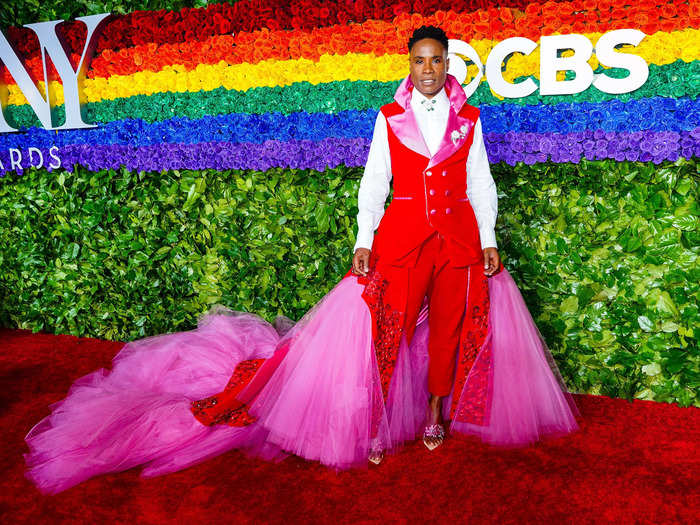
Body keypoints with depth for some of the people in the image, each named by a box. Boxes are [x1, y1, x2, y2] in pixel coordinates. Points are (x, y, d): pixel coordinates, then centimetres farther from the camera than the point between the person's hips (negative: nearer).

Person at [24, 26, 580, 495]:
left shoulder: (469, 119, 9)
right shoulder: (389, 117, 5)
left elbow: (481, 184, 11)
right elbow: (373, 183, 3)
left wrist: (489, 240, 5)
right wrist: (364, 241, -5)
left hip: (460, 235, 2)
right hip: (402, 234, -2)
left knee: (450, 325, 7)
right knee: (383, 325, -6)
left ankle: (436, 413, 27)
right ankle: (373, 424, 9)